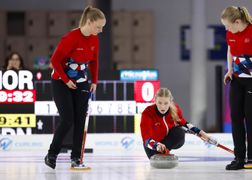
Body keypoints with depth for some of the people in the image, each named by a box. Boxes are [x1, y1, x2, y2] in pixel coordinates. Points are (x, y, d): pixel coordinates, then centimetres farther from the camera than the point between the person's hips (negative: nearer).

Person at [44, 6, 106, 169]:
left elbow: (94, 61, 13)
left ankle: (76, 157, 6)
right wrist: (66, 80, -15)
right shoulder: (71, 38, -24)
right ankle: (51, 154, 4)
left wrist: (94, 81, 7)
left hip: (81, 84, 6)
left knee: (80, 120, 0)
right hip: (62, 83, -6)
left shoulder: (94, 40, -3)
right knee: (67, 120, -11)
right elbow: (55, 60, -19)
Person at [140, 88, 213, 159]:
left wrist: (200, 133, -6)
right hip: (153, 144, -1)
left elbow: (183, 123, 3)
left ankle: (165, 151, -7)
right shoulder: (147, 113, -32)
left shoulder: (175, 109, -20)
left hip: (168, 139, 1)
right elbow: (146, 138, -39)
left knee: (180, 132, -30)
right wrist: (157, 145, -61)